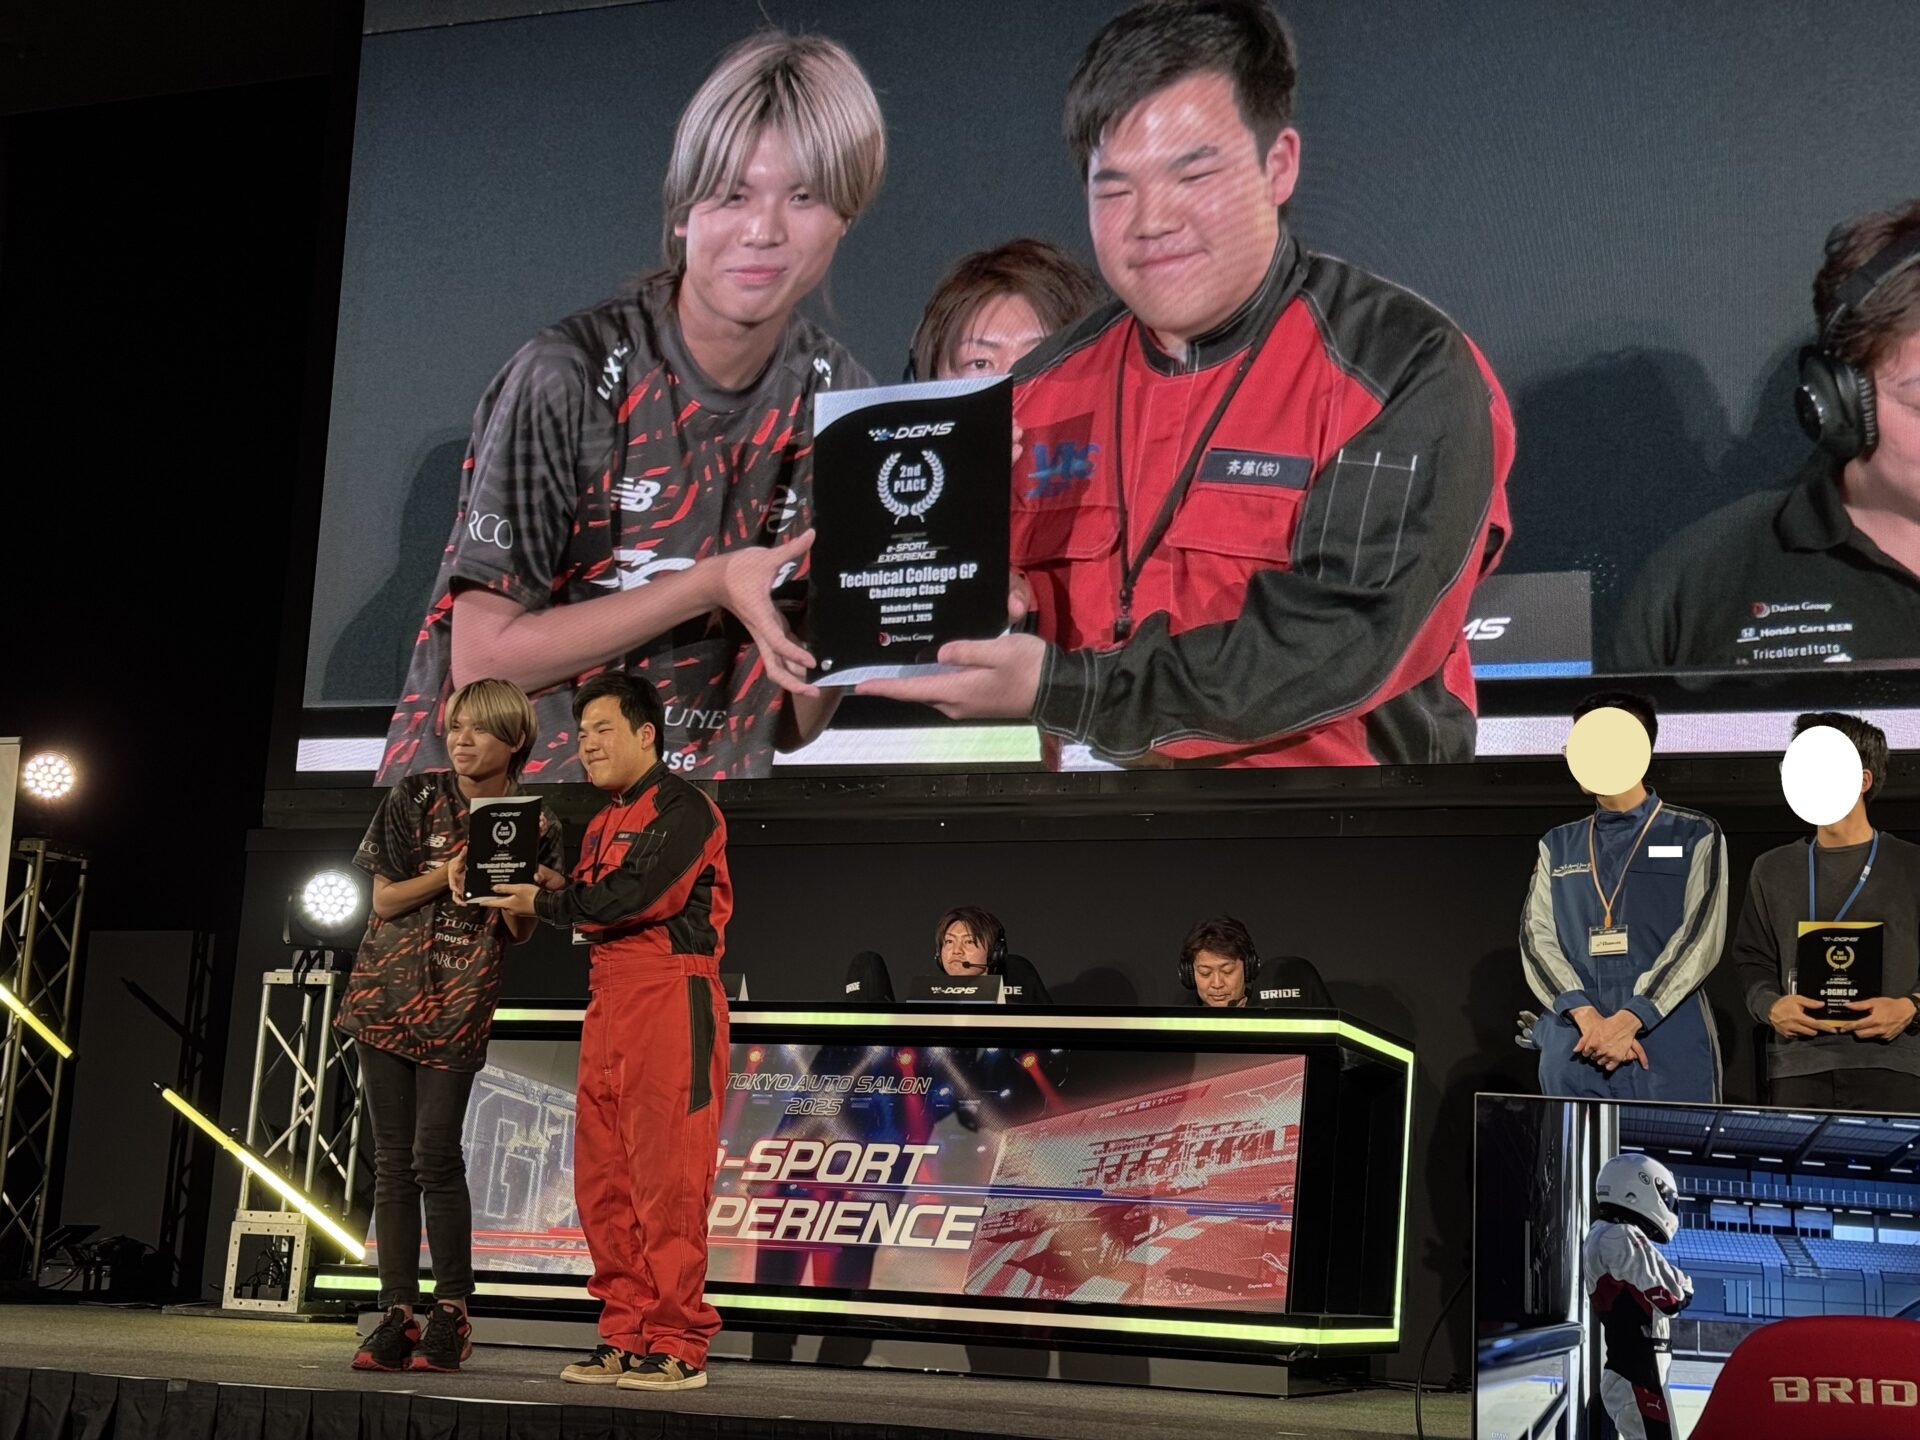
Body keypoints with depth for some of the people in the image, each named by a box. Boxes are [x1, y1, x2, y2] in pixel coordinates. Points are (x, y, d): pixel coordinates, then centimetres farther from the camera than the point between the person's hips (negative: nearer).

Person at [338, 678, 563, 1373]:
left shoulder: (534, 823, 3)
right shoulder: (415, 797, 3)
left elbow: (522, 931, 4)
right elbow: (384, 900, 1)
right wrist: (450, 870, -13)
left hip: (459, 1002, -2)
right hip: (387, 990, 2)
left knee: (434, 1154, -10)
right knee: (393, 1158, 2)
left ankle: (452, 1314, 2)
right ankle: (399, 1314, 6)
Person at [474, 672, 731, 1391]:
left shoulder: (682, 806, -6)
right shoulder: (603, 822, 24)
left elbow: (635, 895, -17)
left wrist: (545, 902, -5)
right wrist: (555, 883, 3)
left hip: (671, 995, -9)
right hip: (608, 999, 9)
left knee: (665, 1176, -10)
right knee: (603, 1176, 7)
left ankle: (678, 1346, -6)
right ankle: (624, 1337, 13)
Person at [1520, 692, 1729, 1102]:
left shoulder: (1695, 837, 7)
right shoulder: (1558, 846, 17)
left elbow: (1700, 937, -4)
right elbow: (1536, 936, 5)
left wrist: (1629, 1019, -15)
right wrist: (1587, 1017, -12)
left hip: (1669, 1050, -3)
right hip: (1573, 1050, 3)